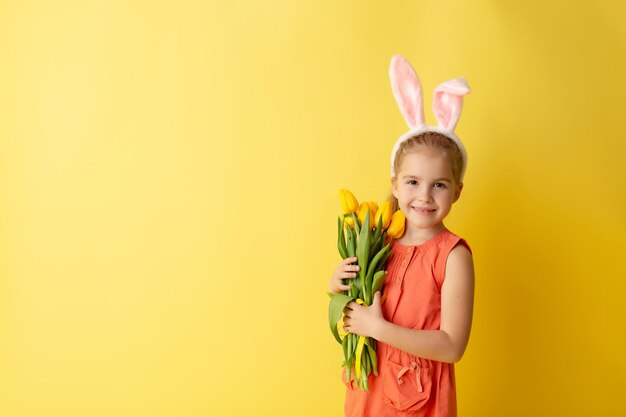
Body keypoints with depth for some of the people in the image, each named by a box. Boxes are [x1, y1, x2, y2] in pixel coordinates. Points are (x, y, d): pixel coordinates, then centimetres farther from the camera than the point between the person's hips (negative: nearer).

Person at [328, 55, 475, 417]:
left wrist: (377, 327, -21)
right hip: (369, 387, 4)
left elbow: (452, 346, -21)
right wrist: (338, 287, -9)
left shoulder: (454, 255, -16)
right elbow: (357, 308, 11)